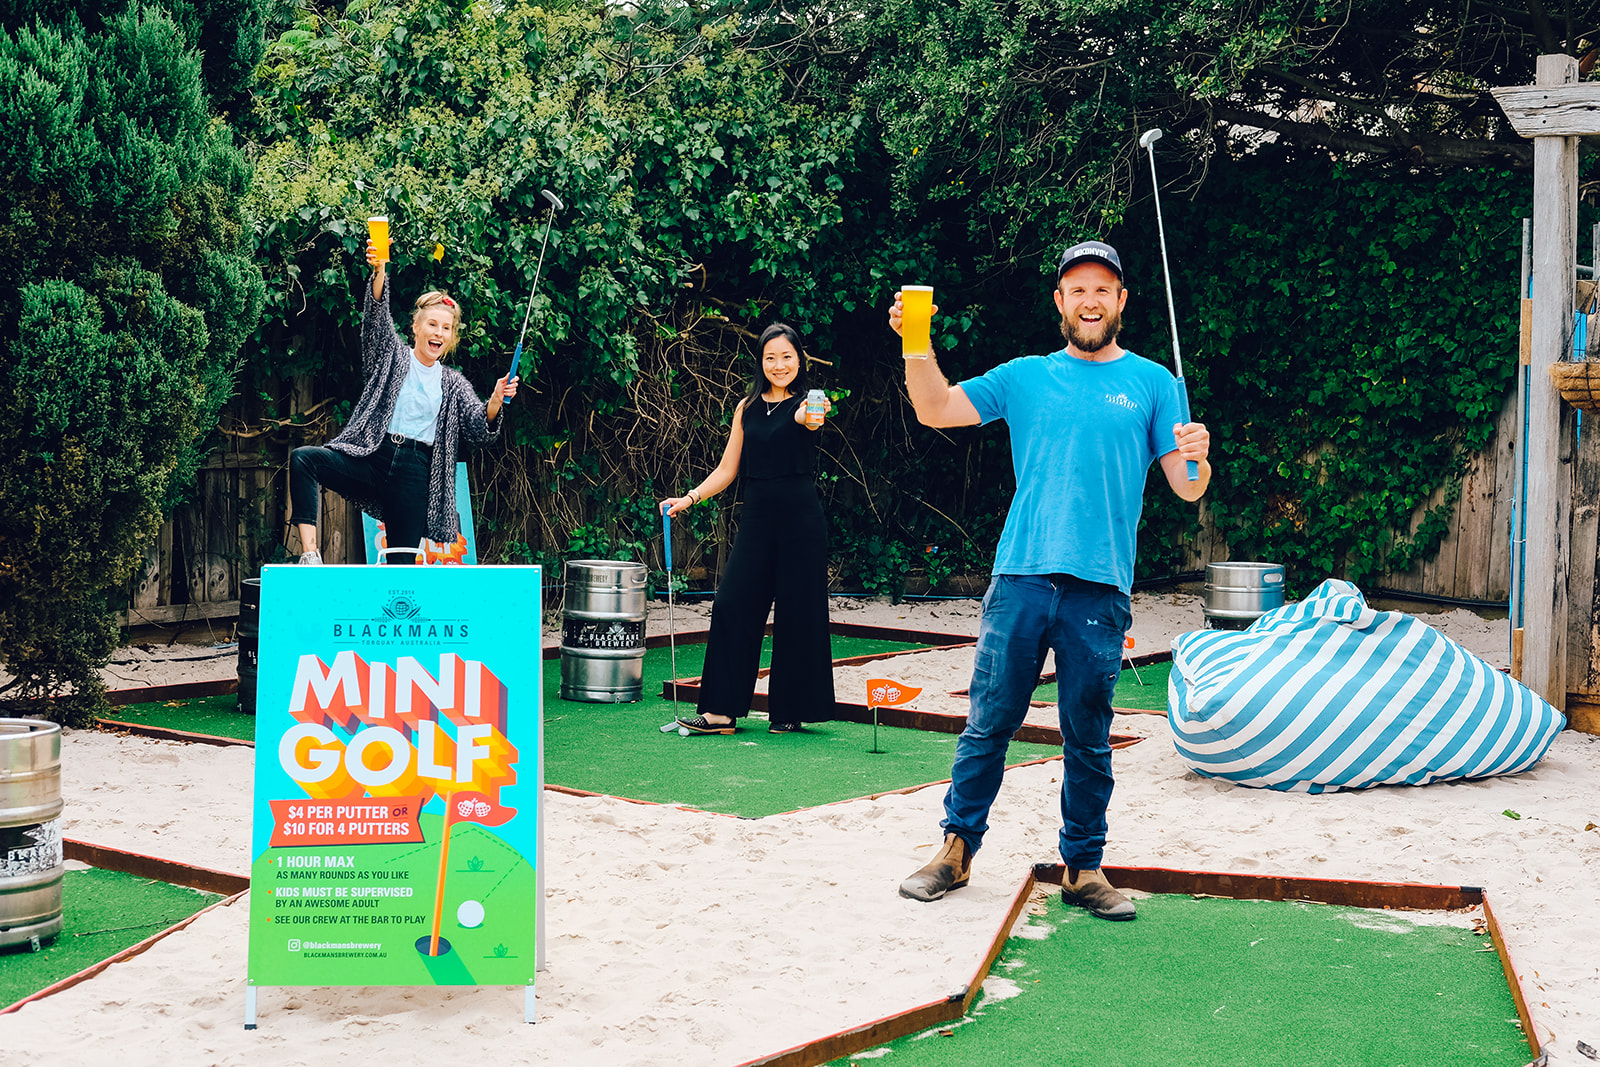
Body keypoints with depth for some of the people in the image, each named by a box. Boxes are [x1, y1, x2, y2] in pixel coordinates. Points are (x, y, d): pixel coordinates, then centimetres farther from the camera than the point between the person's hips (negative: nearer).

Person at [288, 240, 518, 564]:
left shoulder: (453, 384, 14)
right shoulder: (392, 355, 10)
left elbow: (480, 429, 2)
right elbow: (377, 318, -8)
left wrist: (495, 400, -20)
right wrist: (379, 270, -27)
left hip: (414, 472, 2)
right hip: (371, 455, -1)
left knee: (403, 562, -2)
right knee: (303, 458, -28)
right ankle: (309, 552, -36)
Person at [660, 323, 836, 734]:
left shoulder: (805, 404, -2)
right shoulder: (747, 408, 11)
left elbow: (807, 419, -29)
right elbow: (727, 470, 16)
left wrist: (810, 418, -53)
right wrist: (689, 499, 4)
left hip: (800, 518, -4)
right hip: (757, 517, 4)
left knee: (796, 611, 1)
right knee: (732, 604, -3)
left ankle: (789, 710, 14)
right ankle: (722, 710, 1)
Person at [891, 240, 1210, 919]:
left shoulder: (1151, 383, 9)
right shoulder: (1024, 377, 13)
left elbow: (1187, 489, 4)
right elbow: (936, 410, 6)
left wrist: (1195, 459, -19)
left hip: (1100, 589, 0)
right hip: (1020, 578, 1)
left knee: (1088, 739, 6)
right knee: (988, 723, 3)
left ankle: (1083, 868, 18)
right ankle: (957, 849, 15)